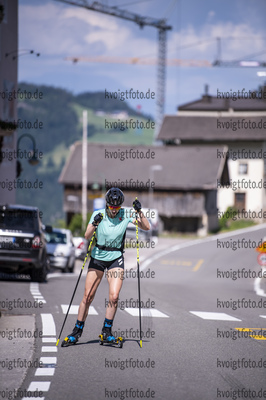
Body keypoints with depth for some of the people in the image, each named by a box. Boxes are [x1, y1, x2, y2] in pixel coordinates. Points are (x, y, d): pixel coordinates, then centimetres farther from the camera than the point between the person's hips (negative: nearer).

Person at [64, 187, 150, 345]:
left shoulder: (126, 215, -7)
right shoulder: (98, 214, -9)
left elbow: (146, 227, -9)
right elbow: (87, 236, -18)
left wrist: (139, 211, -22)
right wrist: (94, 224, -36)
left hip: (116, 258, 0)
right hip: (98, 257, 0)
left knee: (114, 296, -13)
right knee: (88, 296, 0)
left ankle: (107, 331, 5)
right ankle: (77, 330, 15)